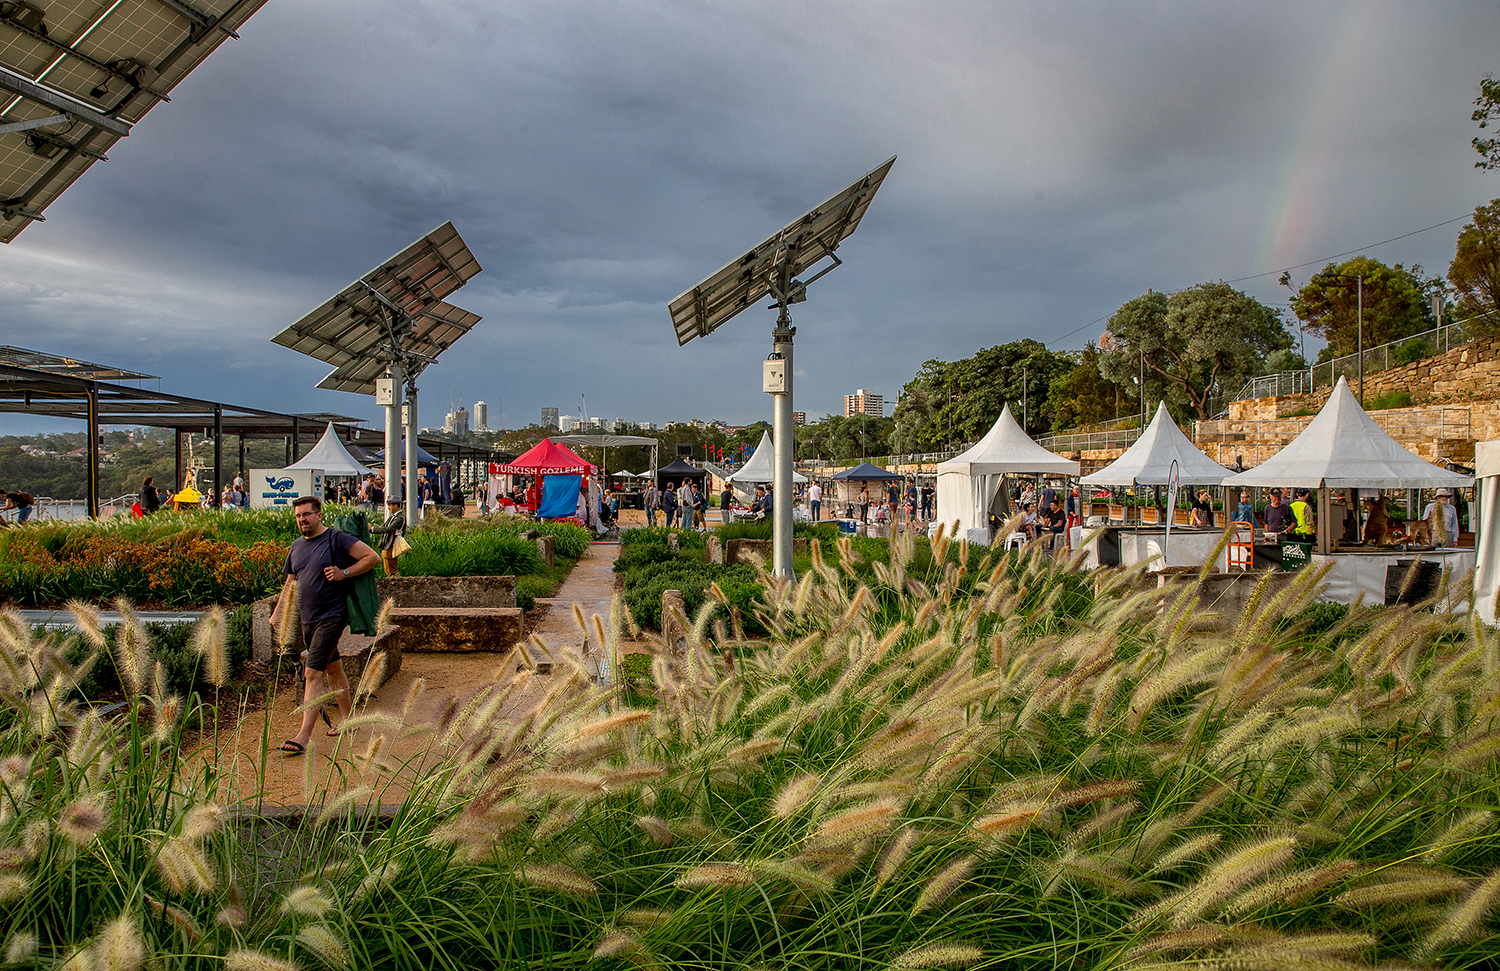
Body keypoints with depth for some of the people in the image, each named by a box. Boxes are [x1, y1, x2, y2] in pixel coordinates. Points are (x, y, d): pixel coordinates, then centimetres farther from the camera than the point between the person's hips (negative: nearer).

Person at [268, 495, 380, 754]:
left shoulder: (336, 539, -9)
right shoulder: (296, 546, 13)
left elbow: (373, 557, -11)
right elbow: (290, 583, 21)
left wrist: (344, 573, -18)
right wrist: (277, 614, 13)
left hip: (331, 617, -7)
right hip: (307, 620, 7)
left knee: (313, 674, -13)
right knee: (333, 670, 18)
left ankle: (304, 736, -15)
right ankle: (347, 719, 32)